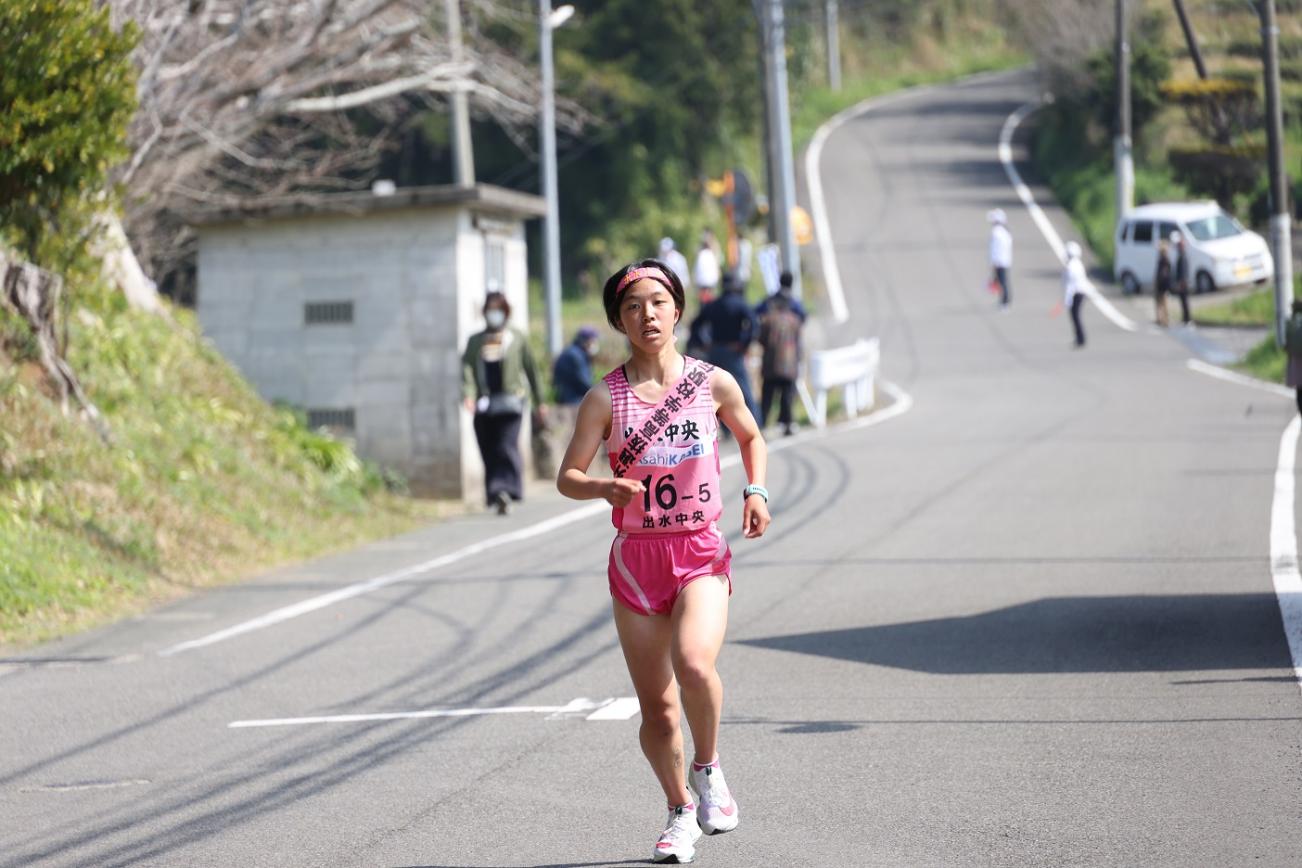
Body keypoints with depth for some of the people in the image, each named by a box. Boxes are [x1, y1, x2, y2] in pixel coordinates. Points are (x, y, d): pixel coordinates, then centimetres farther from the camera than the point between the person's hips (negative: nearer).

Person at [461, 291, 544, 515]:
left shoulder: (518, 339, 12)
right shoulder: (475, 341, 14)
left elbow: (531, 370, 15)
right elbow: (467, 368, 1)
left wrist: (539, 404, 15)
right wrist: (468, 394, -18)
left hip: (510, 402, -2)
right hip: (484, 405, 2)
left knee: (507, 447, -12)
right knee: (489, 452, -3)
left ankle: (505, 491, -14)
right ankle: (495, 496, -4)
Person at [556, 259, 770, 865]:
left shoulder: (713, 383, 0)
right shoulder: (605, 396, -2)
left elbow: (751, 437, 19)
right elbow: (567, 478, -1)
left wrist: (756, 490, 2)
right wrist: (606, 487, -22)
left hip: (701, 552, -1)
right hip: (636, 555, 1)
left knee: (694, 664, -28)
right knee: (656, 706, 5)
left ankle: (707, 769, 0)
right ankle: (681, 812, 29)